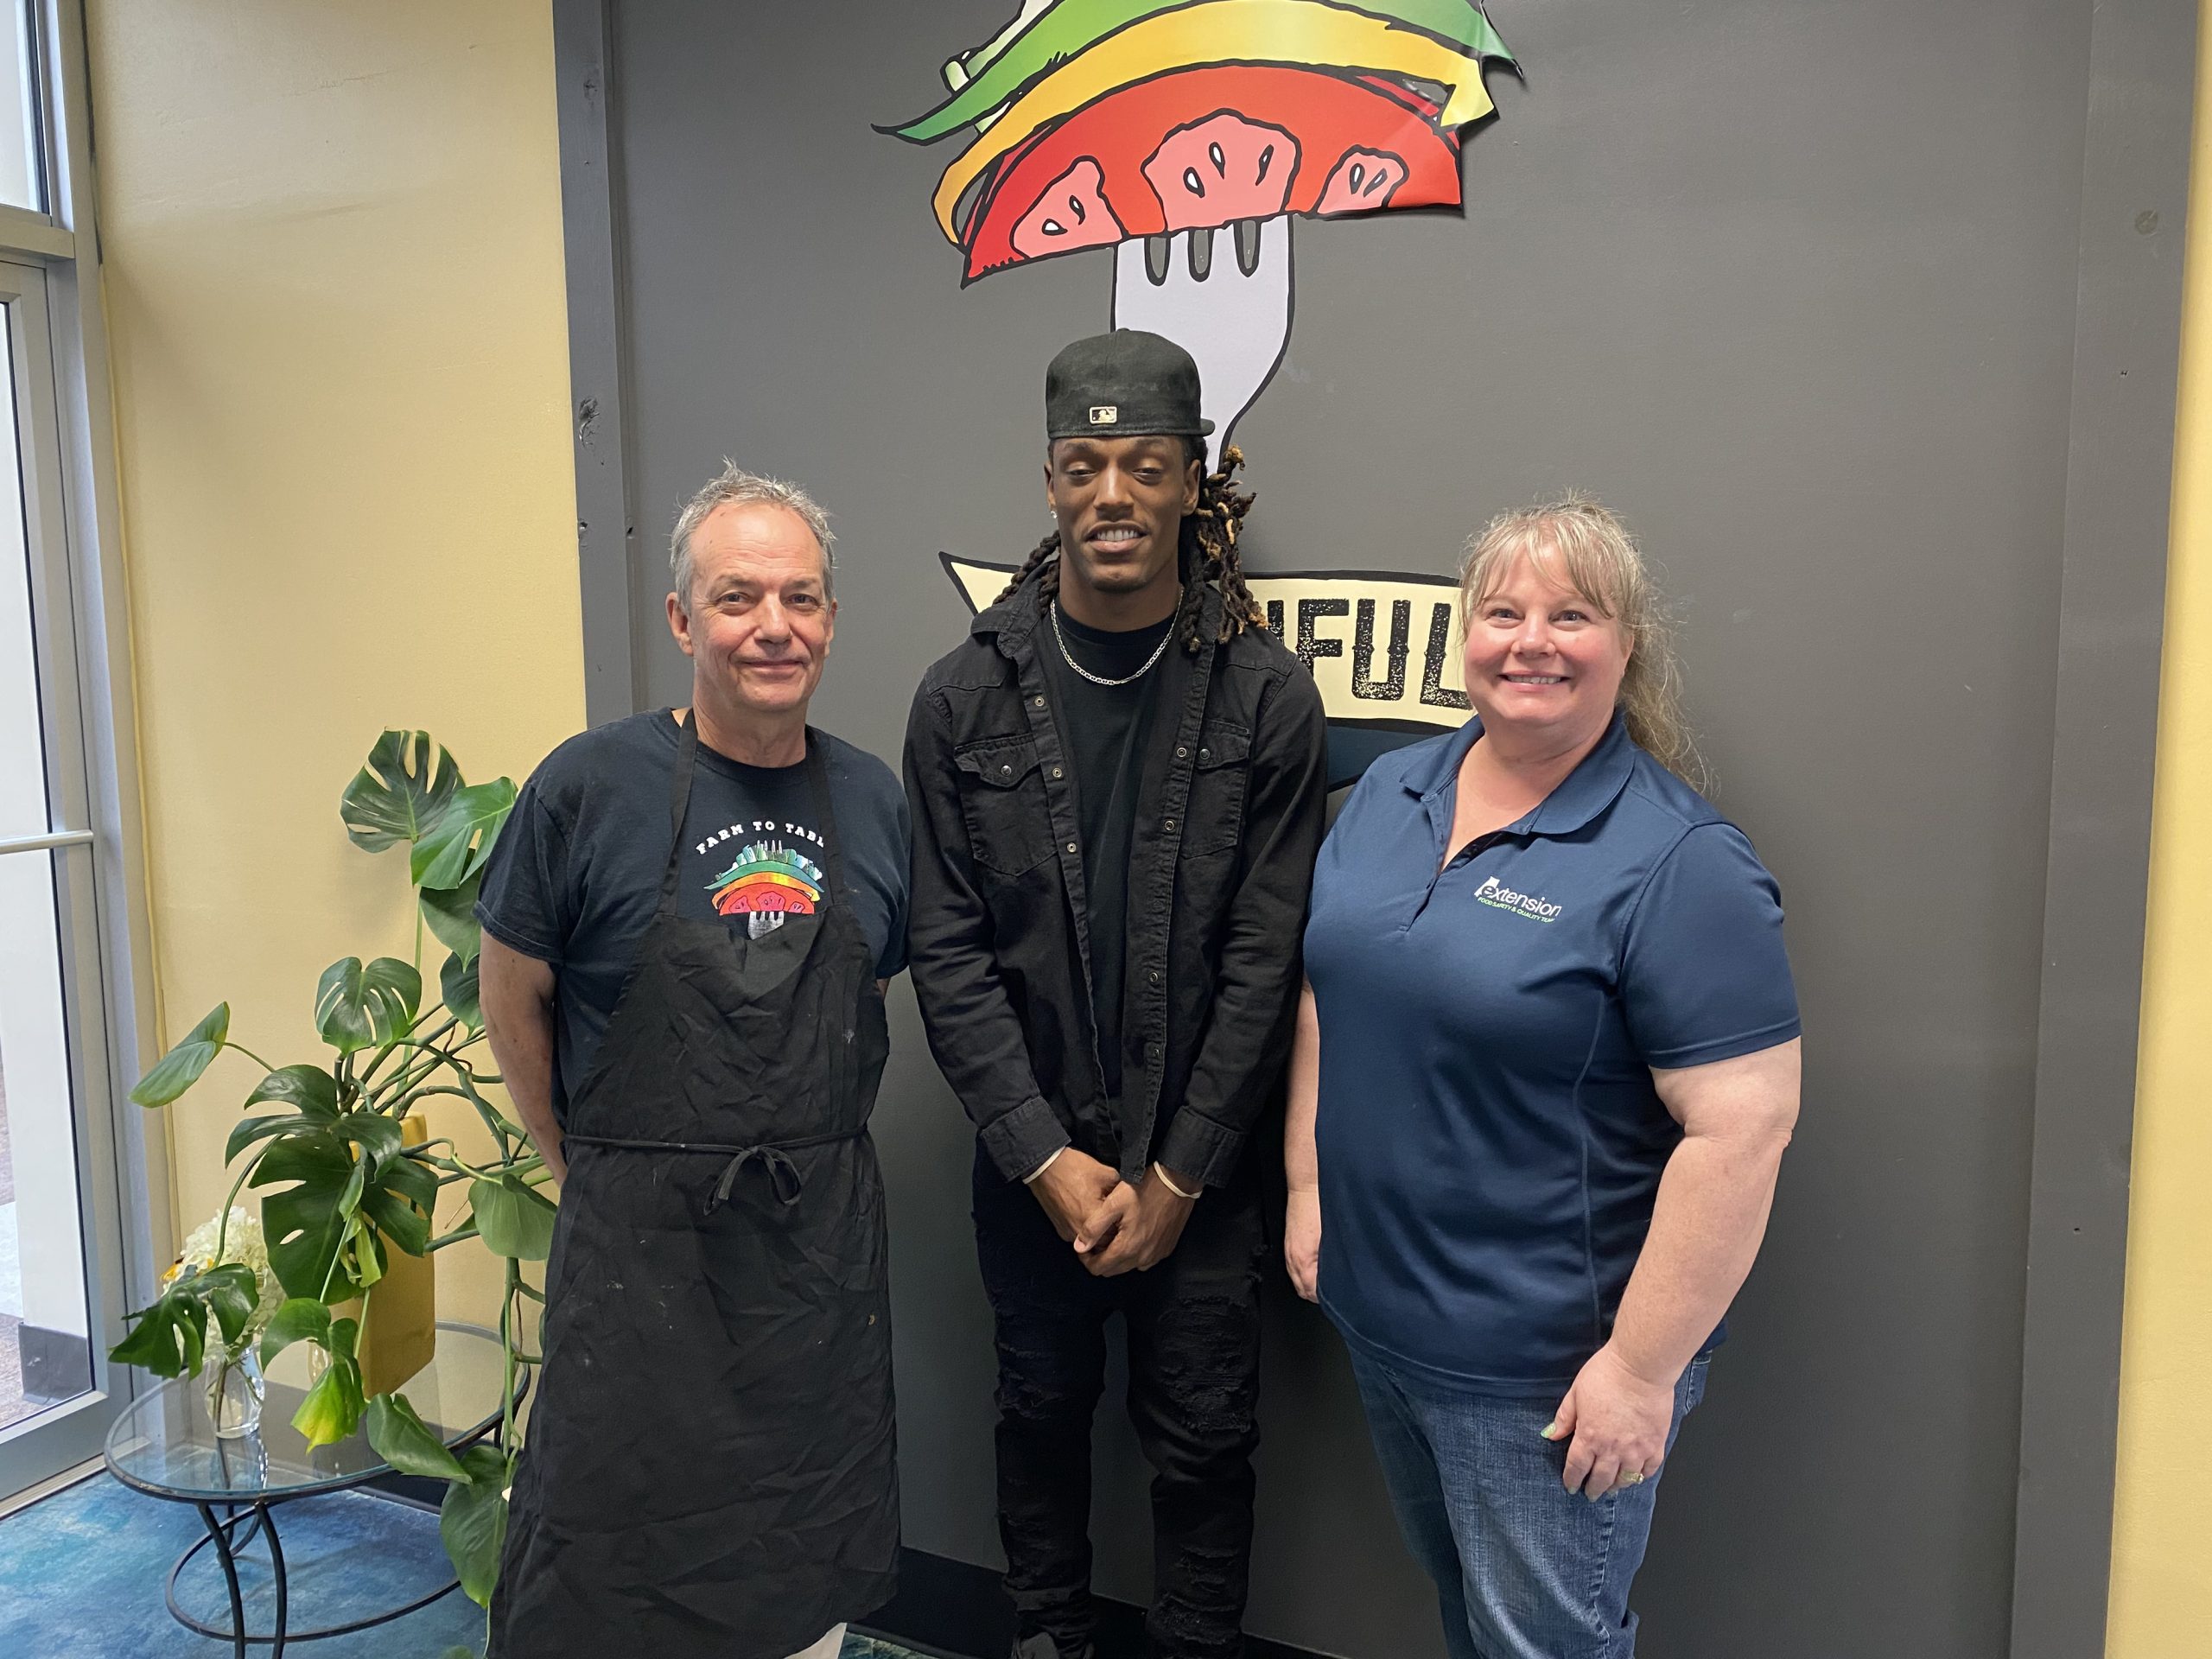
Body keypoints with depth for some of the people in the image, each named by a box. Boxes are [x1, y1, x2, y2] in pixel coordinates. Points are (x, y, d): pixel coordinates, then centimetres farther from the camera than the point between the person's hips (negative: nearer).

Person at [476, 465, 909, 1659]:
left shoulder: (873, 799, 1)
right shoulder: (589, 787, -10)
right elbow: (512, 1000, 0)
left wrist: (812, 1153, 9)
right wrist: (588, 1170, 3)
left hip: (826, 1237, 4)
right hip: (640, 1245, -3)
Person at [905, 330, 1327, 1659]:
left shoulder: (1268, 698, -8)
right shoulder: (965, 699, -4)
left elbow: (1267, 958, -8)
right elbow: (948, 954, -5)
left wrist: (1176, 1174, -10)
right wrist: (1049, 1158, -10)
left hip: (1201, 1163, -1)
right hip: (1032, 1156, 2)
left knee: (1203, 1445, 12)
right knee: (1042, 1410, 20)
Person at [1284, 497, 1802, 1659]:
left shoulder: (1680, 861, -18)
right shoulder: (1389, 792, 2)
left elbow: (1740, 1127, -21)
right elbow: (1326, 997, 10)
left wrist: (1643, 1367, -19)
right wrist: (1309, 1189, 8)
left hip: (1547, 1366, -6)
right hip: (1373, 1311, 6)